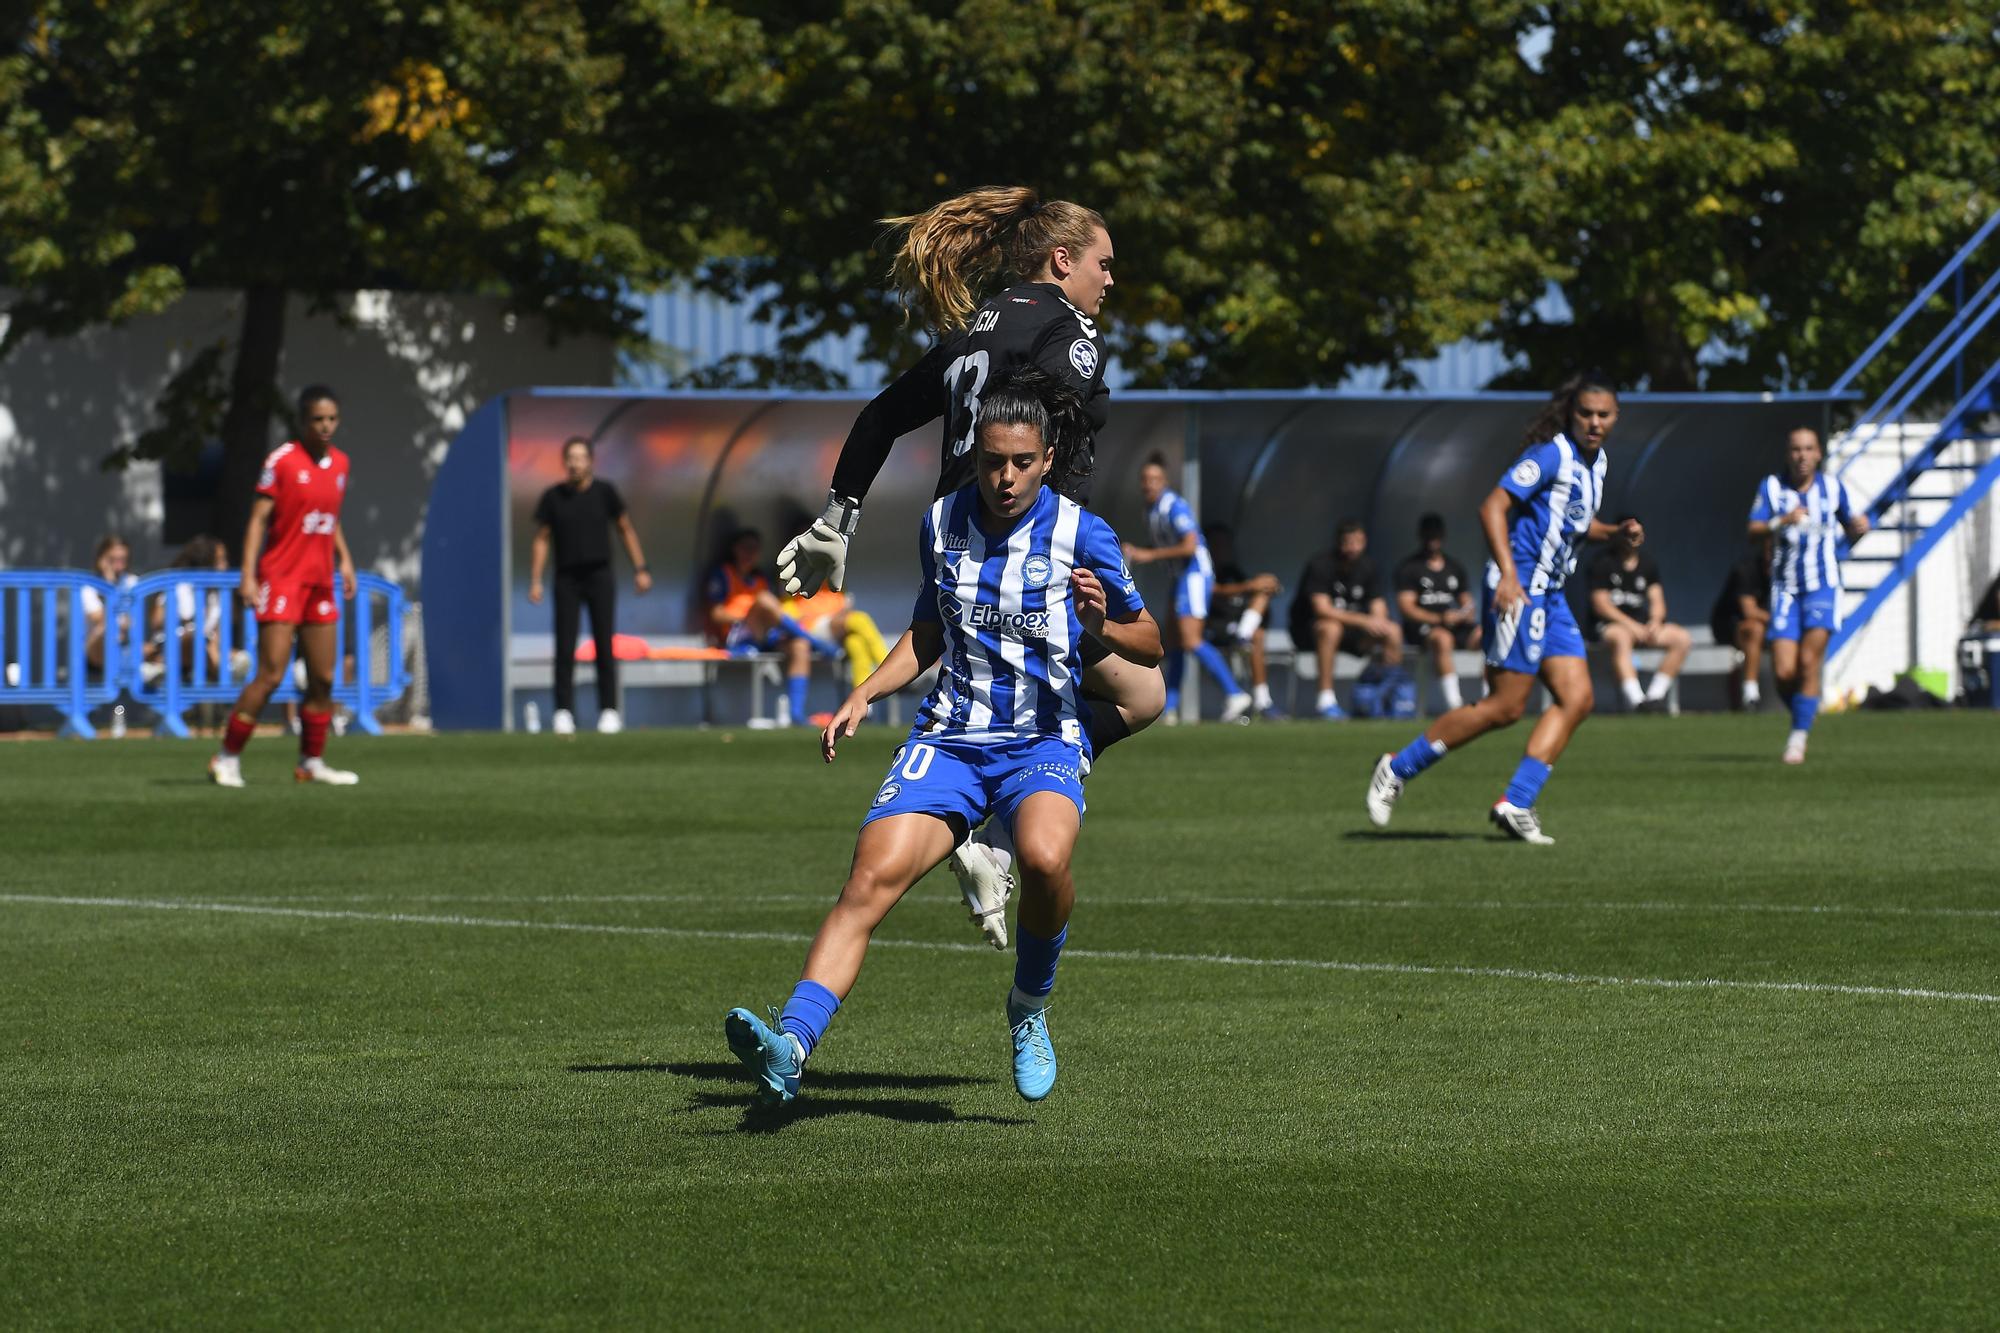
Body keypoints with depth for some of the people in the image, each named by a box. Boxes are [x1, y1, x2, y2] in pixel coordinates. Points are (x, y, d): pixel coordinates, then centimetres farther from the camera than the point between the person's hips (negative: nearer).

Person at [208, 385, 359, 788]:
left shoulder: (339, 463, 10)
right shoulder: (282, 460, -8)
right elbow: (258, 518, -9)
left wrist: (344, 559, 12)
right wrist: (249, 575, -15)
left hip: (320, 583, 6)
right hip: (281, 581, -6)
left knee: (323, 678, 5)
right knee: (270, 675, -11)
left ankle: (312, 762, 15)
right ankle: (228, 758, -4)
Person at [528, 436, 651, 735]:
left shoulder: (604, 492, 1)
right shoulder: (553, 497, 1)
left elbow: (626, 529, 9)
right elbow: (542, 539, 6)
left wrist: (640, 569, 4)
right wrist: (535, 581, -1)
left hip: (600, 576, 0)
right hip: (567, 579, 0)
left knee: (605, 646, -1)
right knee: (565, 648, -5)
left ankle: (609, 711, 4)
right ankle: (563, 713, -2)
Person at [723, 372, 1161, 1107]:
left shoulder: (1082, 536, -5)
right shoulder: (942, 522, 6)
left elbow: (1149, 645, 3)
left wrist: (1103, 625, -18)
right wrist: (863, 696, 10)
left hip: (1043, 744, -3)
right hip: (949, 738, 3)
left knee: (1044, 856, -35)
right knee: (872, 876, -21)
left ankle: (1030, 1006, -6)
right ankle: (789, 1047, -32)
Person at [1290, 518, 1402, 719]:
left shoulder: (1368, 566, 0)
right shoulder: (1321, 565, -18)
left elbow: (1379, 609, -3)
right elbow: (1322, 609, -28)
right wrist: (1363, 620, -34)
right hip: (1308, 630, -5)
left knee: (1392, 631, -15)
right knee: (1330, 627, -39)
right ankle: (1325, 700, -38)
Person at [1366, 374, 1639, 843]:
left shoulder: (1596, 462, 14)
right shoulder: (1552, 454, -14)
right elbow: (1493, 507, -19)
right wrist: (1508, 573, -28)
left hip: (1549, 593, 9)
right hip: (1519, 588, -9)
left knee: (1576, 698, -1)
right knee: (1505, 707, -9)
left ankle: (1516, 804, -2)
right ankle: (1398, 769, 2)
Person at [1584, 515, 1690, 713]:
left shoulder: (1649, 564, 14)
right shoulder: (1603, 563, -5)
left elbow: (1657, 600, 10)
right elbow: (1600, 605, -12)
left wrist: (1655, 621, -14)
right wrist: (1631, 625, -22)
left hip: (1640, 624, 6)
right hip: (1607, 624, -6)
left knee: (1682, 638, -13)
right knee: (1621, 637, -41)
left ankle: (1654, 696, -19)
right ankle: (1636, 700, -51)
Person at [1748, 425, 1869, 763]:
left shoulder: (1833, 487, 5)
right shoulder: (1772, 486, 3)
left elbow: (1851, 533, 16)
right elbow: (1753, 532, -9)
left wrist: (1859, 527, -2)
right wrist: (1782, 521, -24)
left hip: (1823, 586, -1)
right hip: (1786, 588, 1)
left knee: (1809, 661, -16)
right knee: (1783, 671, -8)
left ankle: (1799, 738, -8)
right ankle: (1802, 717, 21)